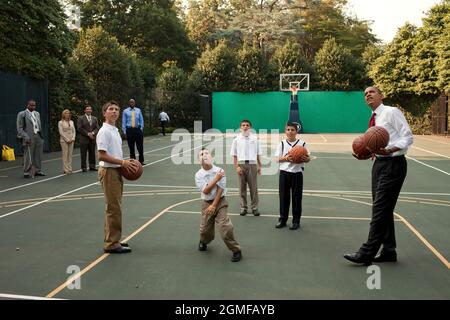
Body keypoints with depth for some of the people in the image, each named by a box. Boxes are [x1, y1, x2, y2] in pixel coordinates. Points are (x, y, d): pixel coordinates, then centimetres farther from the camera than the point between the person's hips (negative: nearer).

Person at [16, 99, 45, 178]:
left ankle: (38, 171, 20)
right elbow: (19, 128, -6)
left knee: (38, 155, 9)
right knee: (28, 156, -3)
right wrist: (26, 138, -15)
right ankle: (27, 173, 6)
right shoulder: (22, 114, -3)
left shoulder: (37, 114, 16)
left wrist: (41, 135, 11)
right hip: (29, 138, -6)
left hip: (38, 136, 6)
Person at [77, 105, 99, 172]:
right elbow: (79, 128, -7)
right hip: (84, 139, -4)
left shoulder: (94, 119, 14)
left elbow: (97, 128, 9)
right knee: (83, 154, -1)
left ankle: (92, 166, 15)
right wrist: (88, 134, -12)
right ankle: (84, 167, 6)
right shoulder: (81, 118, 1)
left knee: (92, 154, 7)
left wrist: (93, 133, -11)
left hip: (92, 139, 4)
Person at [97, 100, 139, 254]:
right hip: (109, 172, -10)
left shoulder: (115, 131, 16)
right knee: (113, 208, -7)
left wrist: (125, 162, 8)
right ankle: (112, 244, 1)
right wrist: (122, 162, -20)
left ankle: (113, 240, 25)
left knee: (114, 208, 15)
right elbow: (102, 155, -21)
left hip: (116, 171, 10)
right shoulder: (104, 131, -14)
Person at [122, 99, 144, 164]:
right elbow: (123, 122, 6)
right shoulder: (125, 111, 6)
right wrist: (124, 131, -1)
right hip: (129, 130, -1)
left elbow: (141, 120, 11)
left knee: (140, 146, -1)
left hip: (137, 129, 1)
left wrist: (141, 129, 1)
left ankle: (141, 160, 10)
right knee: (131, 147, 4)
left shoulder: (138, 110, 10)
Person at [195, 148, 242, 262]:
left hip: (220, 202, -2)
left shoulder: (220, 171, -10)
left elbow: (220, 190, -11)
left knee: (225, 227, -15)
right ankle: (203, 242, 45)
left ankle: (236, 250, 0)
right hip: (206, 203, 2)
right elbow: (205, 191, -14)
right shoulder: (198, 175, -6)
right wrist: (216, 179, -19)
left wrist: (214, 206, -14)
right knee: (205, 228, 9)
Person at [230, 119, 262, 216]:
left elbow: (258, 154, 11)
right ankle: (243, 208, 15)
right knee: (242, 187, 6)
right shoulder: (237, 139, 4)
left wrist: (259, 166, 7)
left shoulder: (255, 138, 7)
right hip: (241, 164, 0)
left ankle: (254, 208, 10)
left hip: (252, 164, 0)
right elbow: (234, 155, 4)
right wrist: (237, 166, -5)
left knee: (253, 187, 2)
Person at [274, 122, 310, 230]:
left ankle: (296, 221, 16)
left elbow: (308, 159, 2)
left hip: (297, 173, -1)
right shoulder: (282, 144, 3)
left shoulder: (302, 143, 0)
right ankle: (282, 220, 20)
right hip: (284, 173, 1)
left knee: (297, 198, 4)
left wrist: (305, 158, -21)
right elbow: (277, 159, 1)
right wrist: (285, 158, -18)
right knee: (283, 197, 7)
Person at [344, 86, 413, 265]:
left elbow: (407, 137, -12)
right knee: (383, 209, 12)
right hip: (379, 163, 9)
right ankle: (389, 251, 22)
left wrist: (389, 150, -28)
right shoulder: (374, 119, 16)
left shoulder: (392, 112, -8)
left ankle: (367, 253, -5)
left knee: (380, 208, -9)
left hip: (393, 164, -9)